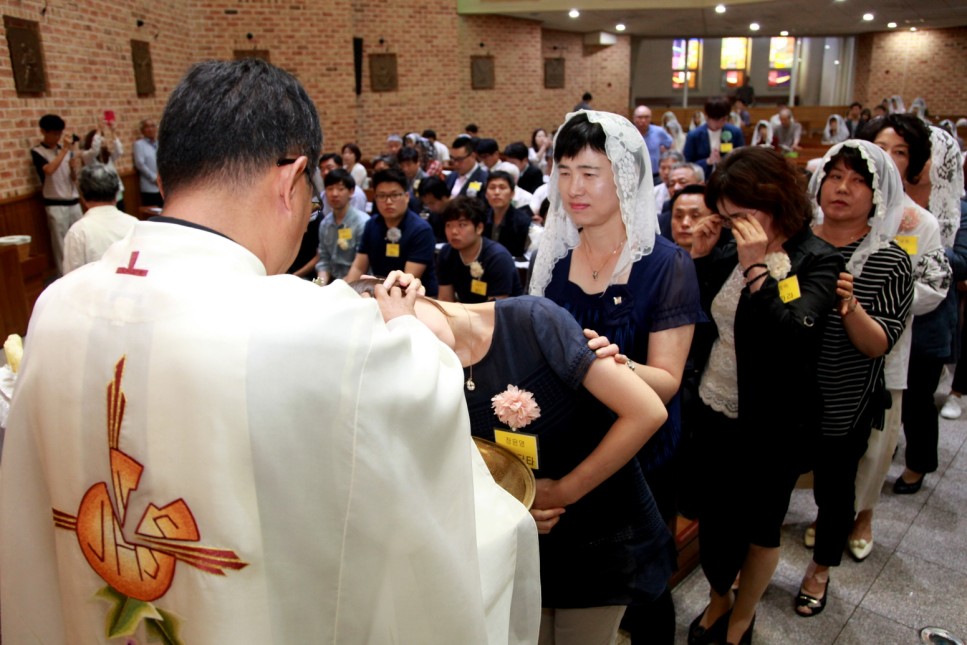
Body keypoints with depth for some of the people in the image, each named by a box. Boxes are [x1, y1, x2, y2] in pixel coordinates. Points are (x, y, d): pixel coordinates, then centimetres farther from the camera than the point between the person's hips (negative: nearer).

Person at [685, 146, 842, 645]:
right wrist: (698, 256, -8)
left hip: (774, 424, -4)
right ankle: (718, 599, 44)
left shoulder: (817, 261, -14)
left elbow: (793, 335, -27)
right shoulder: (731, 250, -1)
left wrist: (756, 267, -31)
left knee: (759, 526, 15)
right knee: (713, 516, 18)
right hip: (715, 410, 5)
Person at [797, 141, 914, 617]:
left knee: (834, 489, 17)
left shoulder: (890, 262, -11)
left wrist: (849, 305, -34)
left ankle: (820, 570, 44)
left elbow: (879, 345, -17)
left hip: (844, 408, -1)